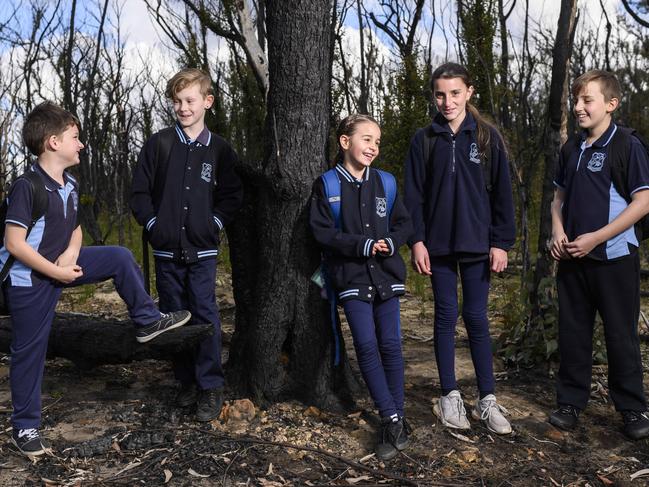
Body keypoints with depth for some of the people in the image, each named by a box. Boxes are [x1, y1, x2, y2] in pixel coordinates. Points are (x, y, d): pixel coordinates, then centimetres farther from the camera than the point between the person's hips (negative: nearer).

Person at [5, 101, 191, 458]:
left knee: (120, 258, 2)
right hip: (29, 280, -7)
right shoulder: (27, 187, -24)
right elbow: (14, 244, -25)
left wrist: (71, 252, -10)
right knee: (30, 352, 3)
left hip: (61, 266, 7)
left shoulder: (69, 185, 1)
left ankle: (147, 321, 17)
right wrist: (56, 273, -21)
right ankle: (25, 427, 19)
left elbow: (75, 227, 12)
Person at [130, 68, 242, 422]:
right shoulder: (158, 143, 1)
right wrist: (152, 223, -4)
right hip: (166, 248, 2)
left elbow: (231, 193, 8)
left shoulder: (219, 149, 3)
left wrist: (216, 222, -3)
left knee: (205, 315, -4)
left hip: (202, 249, -1)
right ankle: (187, 382, 24)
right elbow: (140, 191, 4)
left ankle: (211, 387, 7)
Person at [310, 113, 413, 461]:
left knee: (390, 344, 1)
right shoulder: (326, 184, -1)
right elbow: (322, 231, -8)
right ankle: (392, 420, 0)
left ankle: (396, 417, 14)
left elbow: (404, 223, 9)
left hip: (386, 274, 3)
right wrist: (364, 246, -15)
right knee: (366, 345, -9)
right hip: (351, 277, -2)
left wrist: (390, 242, -12)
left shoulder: (384, 182, 8)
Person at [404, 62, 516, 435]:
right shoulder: (424, 140, 3)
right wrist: (416, 240, -6)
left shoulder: (487, 136, 1)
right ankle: (450, 396, 17)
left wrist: (501, 242, -4)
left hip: (477, 243, -1)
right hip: (439, 243, 1)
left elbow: (502, 192, 0)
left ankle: (488, 400, 14)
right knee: (446, 316, 7)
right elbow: (413, 194, 2)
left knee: (476, 318, 4)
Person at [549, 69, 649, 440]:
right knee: (573, 333, 11)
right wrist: (558, 231, -1)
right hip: (572, 258, 6)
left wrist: (596, 238, -17)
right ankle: (571, 402, 23)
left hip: (614, 257, -5)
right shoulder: (572, 149, 10)